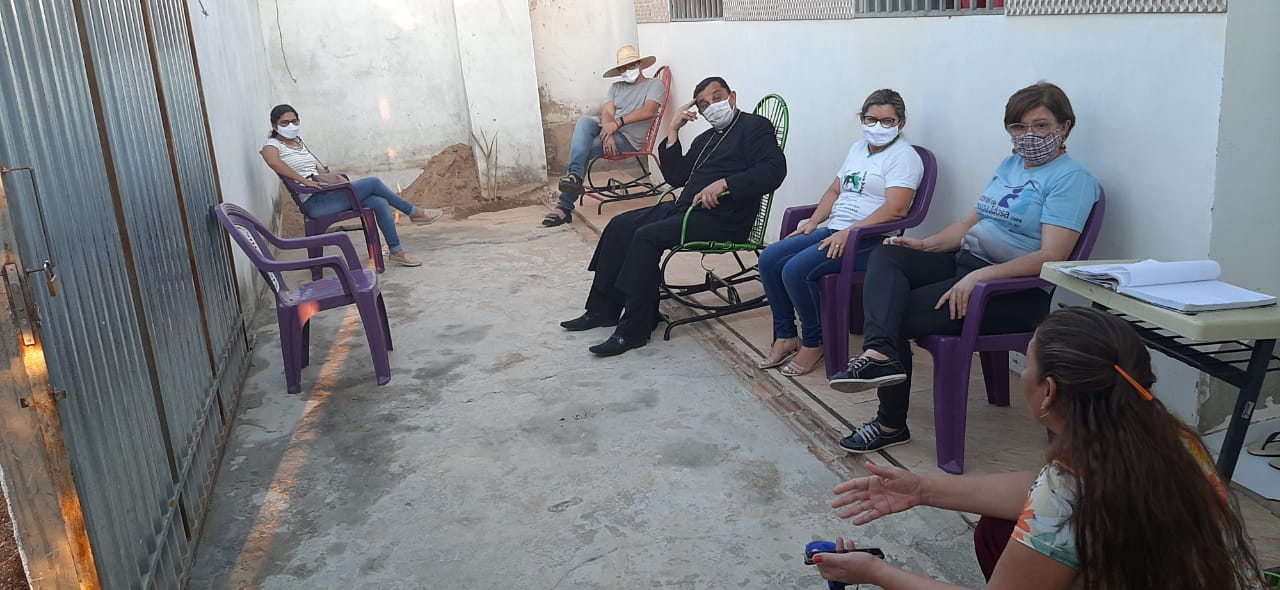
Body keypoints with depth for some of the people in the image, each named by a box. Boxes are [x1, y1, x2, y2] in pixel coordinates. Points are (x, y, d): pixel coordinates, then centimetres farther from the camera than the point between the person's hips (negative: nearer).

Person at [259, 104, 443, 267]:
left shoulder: (298, 141, 22)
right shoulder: (271, 145, -4)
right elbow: (273, 161, -27)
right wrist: (306, 181, -28)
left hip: (326, 195, 8)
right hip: (314, 203, -8)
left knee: (380, 203, -10)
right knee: (374, 183, -13)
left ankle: (396, 251, -3)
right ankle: (414, 212, 4)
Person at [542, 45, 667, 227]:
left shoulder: (654, 84, 7)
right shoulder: (616, 87, 22)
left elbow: (648, 112, -13)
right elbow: (607, 113, 4)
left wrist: (617, 123, -22)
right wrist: (608, 135, -19)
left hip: (629, 139, -5)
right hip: (609, 129, 5)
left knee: (583, 149, -26)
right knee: (584, 121, -30)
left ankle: (565, 206, -25)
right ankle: (575, 175, -45)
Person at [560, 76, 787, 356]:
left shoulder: (755, 127, 0)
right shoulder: (706, 139, 26)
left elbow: (774, 170, -16)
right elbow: (675, 177, 20)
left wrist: (724, 184, -26)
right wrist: (672, 131, 11)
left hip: (722, 218, -9)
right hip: (685, 207, 9)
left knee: (647, 236, -26)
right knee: (620, 225, 1)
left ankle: (634, 330, -20)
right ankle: (603, 309, 6)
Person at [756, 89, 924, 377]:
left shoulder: (903, 156, -6)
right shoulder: (859, 147, 21)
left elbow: (896, 209, -19)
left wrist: (848, 233, -24)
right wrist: (812, 223, 8)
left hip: (869, 240, -9)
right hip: (833, 232, 9)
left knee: (796, 270, -27)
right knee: (769, 259, -7)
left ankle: (814, 344, -7)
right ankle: (786, 337, 1)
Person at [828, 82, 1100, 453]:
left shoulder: (1071, 178, -10)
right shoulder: (1011, 164, 18)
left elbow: (1051, 257, -20)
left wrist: (979, 276, -30)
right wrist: (925, 245, 4)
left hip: (1017, 290, -9)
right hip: (965, 262, 9)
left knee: (900, 316, -19)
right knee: (886, 256, -14)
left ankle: (891, 425, -10)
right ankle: (880, 353, -32)